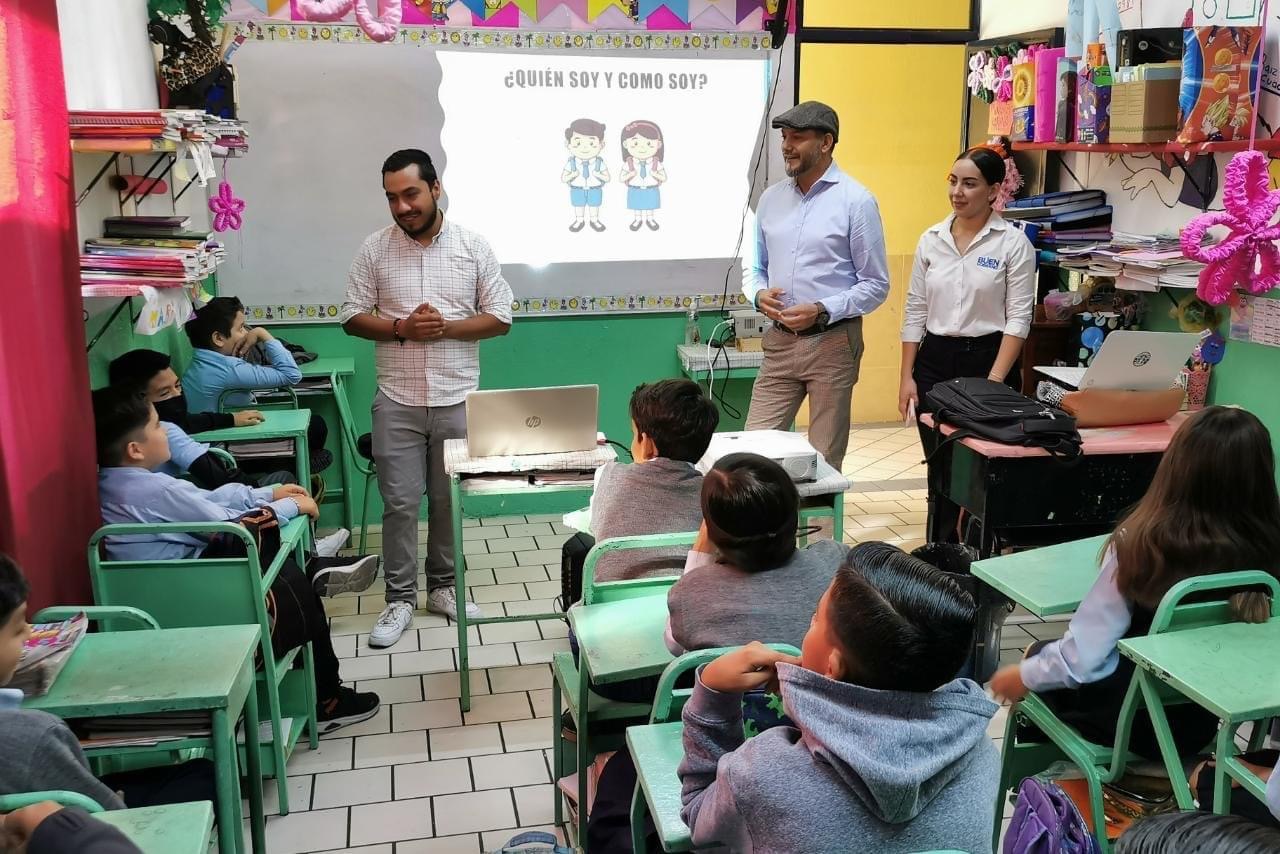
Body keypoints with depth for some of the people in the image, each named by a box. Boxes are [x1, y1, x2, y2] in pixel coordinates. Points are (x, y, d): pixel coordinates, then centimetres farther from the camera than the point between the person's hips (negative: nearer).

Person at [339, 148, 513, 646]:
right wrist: (401, 329, -15)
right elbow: (352, 317, 2)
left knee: (449, 501, 11)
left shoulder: (473, 246, 0)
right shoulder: (375, 249, 1)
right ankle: (400, 598, 17)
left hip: (458, 400, 0)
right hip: (397, 403, 0)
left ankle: (442, 586, 28)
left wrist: (446, 328, -16)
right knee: (399, 504, 3)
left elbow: (500, 317, 0)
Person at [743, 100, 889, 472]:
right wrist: (759, 295, -6)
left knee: (825, 461, 6)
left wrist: (822, 311, -17)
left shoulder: (856, 201, -6)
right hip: (779, 341, 4)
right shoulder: (771, 198, 8)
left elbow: (876, 285, -5)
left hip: (831, 343, -4)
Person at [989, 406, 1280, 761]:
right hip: (1203, 723, 4)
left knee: (1040, 654, 24)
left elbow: (1081, 659, -23)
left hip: (1134, 720, -4)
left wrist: (1024, 676, -4)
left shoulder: (1142, 544, -29)